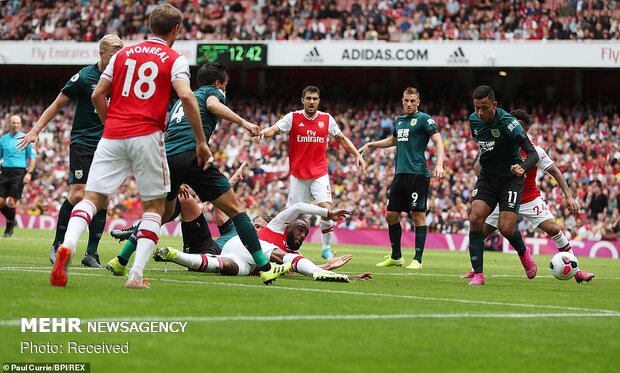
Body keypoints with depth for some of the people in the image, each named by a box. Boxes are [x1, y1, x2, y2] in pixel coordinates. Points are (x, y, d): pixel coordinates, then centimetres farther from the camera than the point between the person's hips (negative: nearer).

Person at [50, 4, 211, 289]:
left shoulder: (123, 54, 17)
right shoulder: (174, 60, 5)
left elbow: (97, 95, 14)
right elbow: (186, 97, -11)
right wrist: (201, 142, -6)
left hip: (112, 136, 3)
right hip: (147, 136, -3)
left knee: (92, 197, 1)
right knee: (154, 205, 10)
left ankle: (67, 245, -28)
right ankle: (137, 274, -3)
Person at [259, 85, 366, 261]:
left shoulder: (327, 119, 3)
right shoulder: (293, 117, -3)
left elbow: (341, 138, 14)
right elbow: (274, 129, -15)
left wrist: (357, 155, 8)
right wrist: (262, 132, -36)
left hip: (319, 174, 1)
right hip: (298, 175, -1)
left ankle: (326, 248, 1)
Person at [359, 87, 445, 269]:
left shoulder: (424, 119, -4)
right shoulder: (399, 121, 17)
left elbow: (438, 141, -11)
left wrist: (439, 164, -24)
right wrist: (371, 145, 29)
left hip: (417, 174, -8)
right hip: (400, 173, 8)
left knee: (418, 215, -7)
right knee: (391, 215, 8)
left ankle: (418, 259, -2)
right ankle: (396, 256, 20)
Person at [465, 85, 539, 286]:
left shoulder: (508, 123, -23)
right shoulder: (474, 120, -4)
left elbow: (533, 154, -27)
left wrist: (523, 168, -46)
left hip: (510, 178, -5)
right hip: (486, 177, 5)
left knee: (506, 228, -13)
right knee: (475, 218, -17)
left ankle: (523, 252, 24)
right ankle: (478, 274, -14)